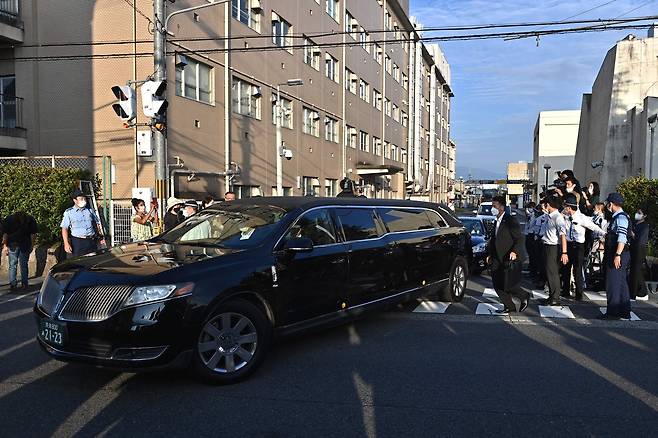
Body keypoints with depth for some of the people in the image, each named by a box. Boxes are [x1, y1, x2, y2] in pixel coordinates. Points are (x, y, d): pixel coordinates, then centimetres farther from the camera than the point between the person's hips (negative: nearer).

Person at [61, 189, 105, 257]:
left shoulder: (90, 210, 13)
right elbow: (64, 228, 1)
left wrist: (101, 237, 14)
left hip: (92, 241, 3)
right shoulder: (68, 212, 3)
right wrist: (66, 243, -8)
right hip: (78, 242, -3)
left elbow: (97, 224, 20)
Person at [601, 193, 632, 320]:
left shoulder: (621, 218, -15)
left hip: (619, 255, -10)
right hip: (614, 254, 10)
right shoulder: (617, 217, 15)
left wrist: (617, 255, -26)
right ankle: (624, 312, 23)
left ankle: (613, 312, 0)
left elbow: (622, 239, -23)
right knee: (621, 283, 15)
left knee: (613, 283, -5)